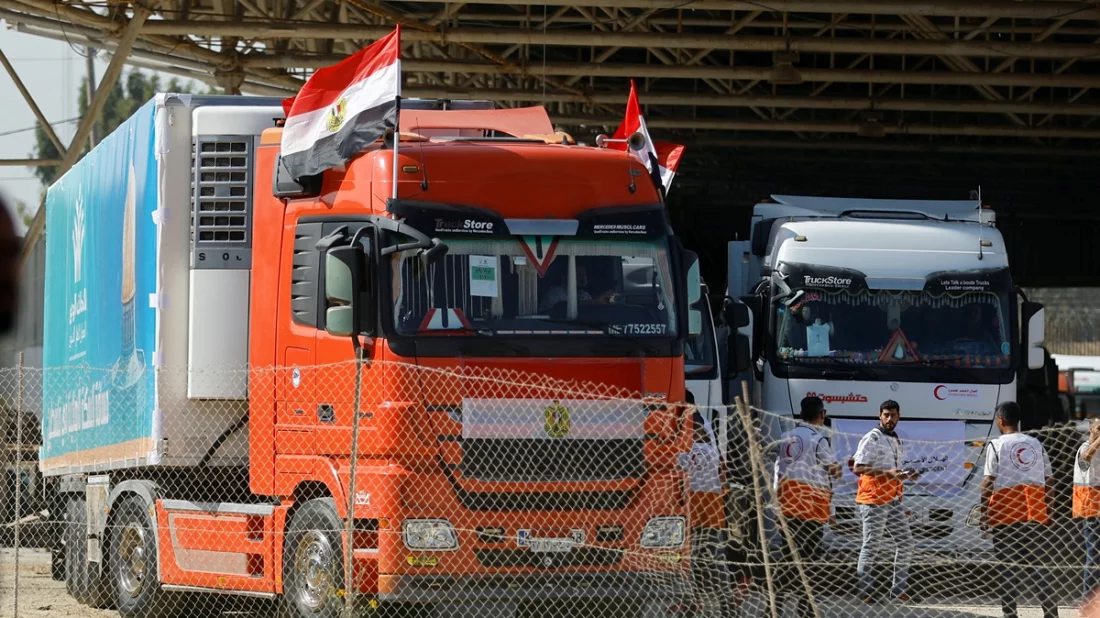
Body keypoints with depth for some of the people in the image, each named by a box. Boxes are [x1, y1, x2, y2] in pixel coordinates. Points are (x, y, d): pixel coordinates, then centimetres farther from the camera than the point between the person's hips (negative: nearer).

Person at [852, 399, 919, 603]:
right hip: (873, 500, -8)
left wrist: (906, 475, 5)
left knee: (906, 542, 8)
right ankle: (864, 590, -1)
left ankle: (899, 588, 15)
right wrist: (888, 473, -23)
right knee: (871, 545, -6)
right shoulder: (871, 439, -9)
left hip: (893, 501, 8)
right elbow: (858, 468, -16)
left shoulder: (897, 441, 18)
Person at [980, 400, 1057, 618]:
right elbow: (1048, 482, 10)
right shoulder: (1036, 445, 10)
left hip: (1006, 513, -4)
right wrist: (1047, 512, 18)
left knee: (1008, 565, 0)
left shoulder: (997, 445, -4)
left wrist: (983, 513, -4)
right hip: (1035, 514, 4)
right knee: (1037, 563, 8)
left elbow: (988, 482, -9)